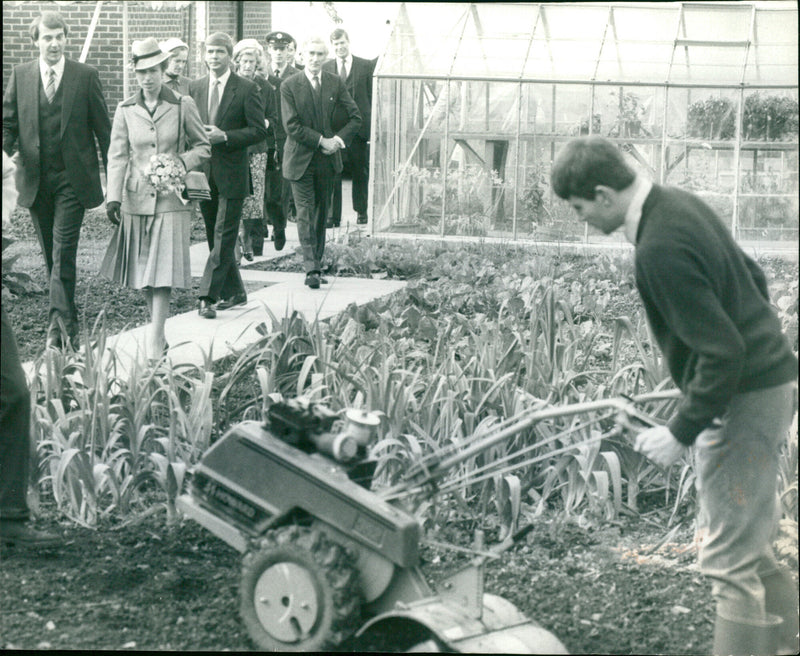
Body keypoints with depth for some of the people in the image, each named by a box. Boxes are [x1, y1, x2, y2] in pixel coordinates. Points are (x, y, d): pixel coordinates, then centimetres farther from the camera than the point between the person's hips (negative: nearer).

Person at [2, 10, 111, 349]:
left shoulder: (86, 76, -1)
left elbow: (102, 127, 2)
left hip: (72, 179, -3)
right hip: (34, 178, 3)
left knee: (63, 253, -11)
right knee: (51, 255, 11)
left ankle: (60, 322, -8)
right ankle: (66, 320, 22)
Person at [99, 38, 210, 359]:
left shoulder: (183, 106, 0)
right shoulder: (126, 110, 4)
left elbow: (203, 147, 9)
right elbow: (117, 155, 2)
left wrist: (182, 162, -11)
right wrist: (113, 197, -8)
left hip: (170, 199, -2)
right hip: (136, 198, 2)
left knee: (163, 269, -9)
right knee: (143, 269, 7)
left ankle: (155, 337, -9)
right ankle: (157, 328, 21)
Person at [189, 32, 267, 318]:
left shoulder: (247, 89, -4)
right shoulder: (195, 88, 10)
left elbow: (259, 131, -7)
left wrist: (224, 137, -17)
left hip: (231, 174, -5)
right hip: (203, 173, 5)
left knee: (223, 238, -8)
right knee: (216, 237, 12)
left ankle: (208, 297, -10)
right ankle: (234, 292, 24)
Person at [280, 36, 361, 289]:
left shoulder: (335, 83, 5)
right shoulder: (289, 86, -5)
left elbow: (355, 117, 8)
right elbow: (291, 125, -10)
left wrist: (339, 138, -7)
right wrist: (321, 141, -14)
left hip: (327, 159, 3)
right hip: (300, 160, -3)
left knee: (322, 214, 10)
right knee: (305, 213, -9)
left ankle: (317, 265, 19)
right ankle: (311, 268, -12)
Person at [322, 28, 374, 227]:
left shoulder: (367, 66, 4)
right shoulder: (325, 68, 7)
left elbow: (373, 96, 4)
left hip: (359, 127, 0)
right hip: (332, 127, 1)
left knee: (360, 171, 8)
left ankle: (361, 211, 21)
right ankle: (333, 214, 3)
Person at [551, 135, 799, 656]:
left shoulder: (659, 251, -25)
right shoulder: (680, 204, 5)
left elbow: (723, 353, -26)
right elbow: (754, 277, 16)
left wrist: (681, 432, -18)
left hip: (745, 399, -10)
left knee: (729, 558, -2)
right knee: (748, 544, 20)